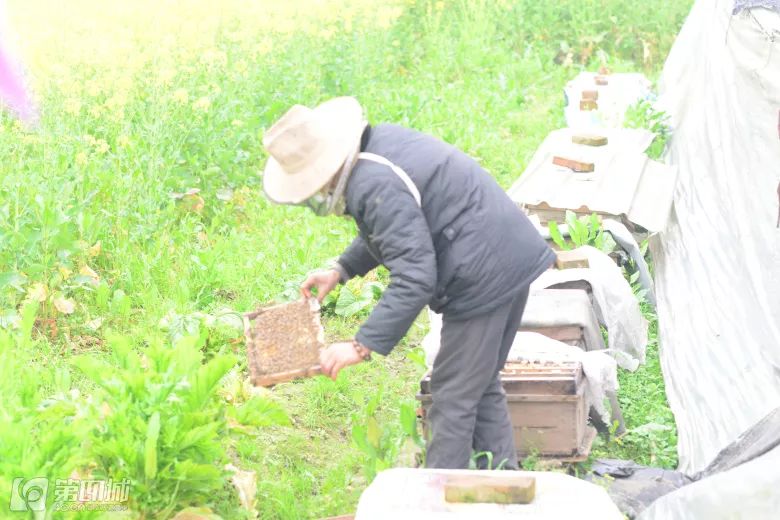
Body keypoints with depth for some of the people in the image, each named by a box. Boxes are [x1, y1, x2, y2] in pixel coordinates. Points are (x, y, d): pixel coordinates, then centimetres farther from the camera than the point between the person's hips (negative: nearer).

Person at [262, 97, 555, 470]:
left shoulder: (377, 188, -24)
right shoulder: (379, 141, 8)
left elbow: (414, 278, -27)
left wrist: (362, 346, -26)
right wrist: (342, 270, 19)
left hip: (486, 277, -11)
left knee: (453, 396, -1)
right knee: (482, 386, 20)